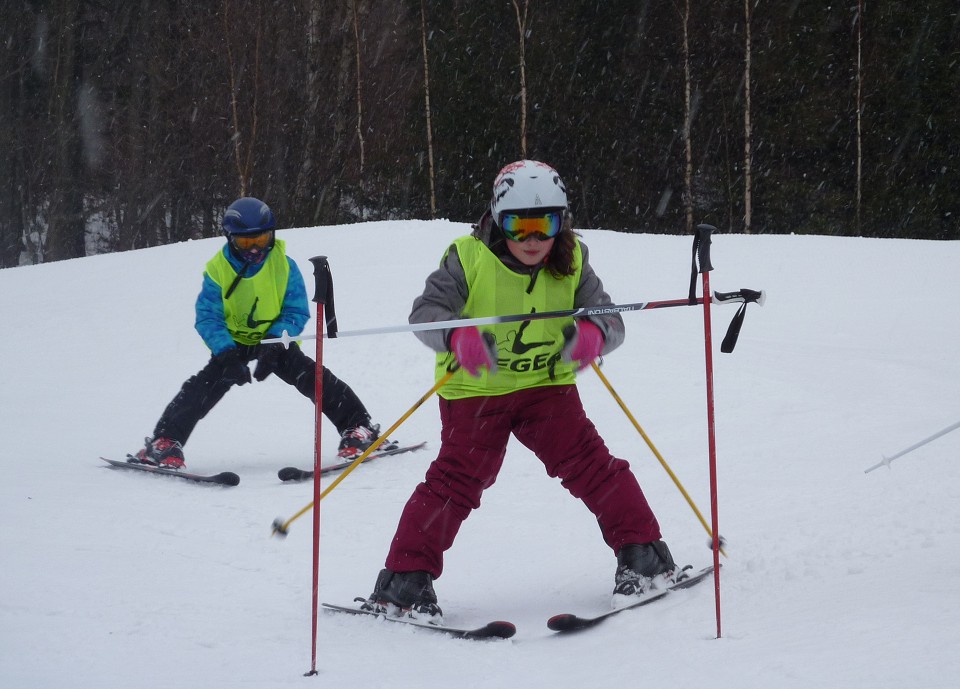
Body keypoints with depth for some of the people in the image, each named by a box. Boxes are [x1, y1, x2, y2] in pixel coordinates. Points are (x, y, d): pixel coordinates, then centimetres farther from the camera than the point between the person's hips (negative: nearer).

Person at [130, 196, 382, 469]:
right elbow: (207, 317, -16)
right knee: (205, 385, -20)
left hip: (277, 340, 0)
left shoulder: (284, 266, -14)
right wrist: (226, 355, -32)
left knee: (312, 376, -20)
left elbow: (297, 312, -13)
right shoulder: (217, 270, -15)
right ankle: (165, 440, -16)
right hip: (234, 342, 0)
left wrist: (273, 345, -29)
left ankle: (359, 428, -16)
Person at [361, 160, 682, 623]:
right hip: (473, 392, -2)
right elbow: (425, 311, -19)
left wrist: (594, 333, -34)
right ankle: (404, 579, -5)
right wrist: (457, 336, -42)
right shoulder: (469, 258, -13)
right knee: (457, 477, -12)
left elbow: (608, 316, -8)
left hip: (546, 385, 3)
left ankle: (644, 555, 7)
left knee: (588, 461, -7)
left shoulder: (572, 263, -3)